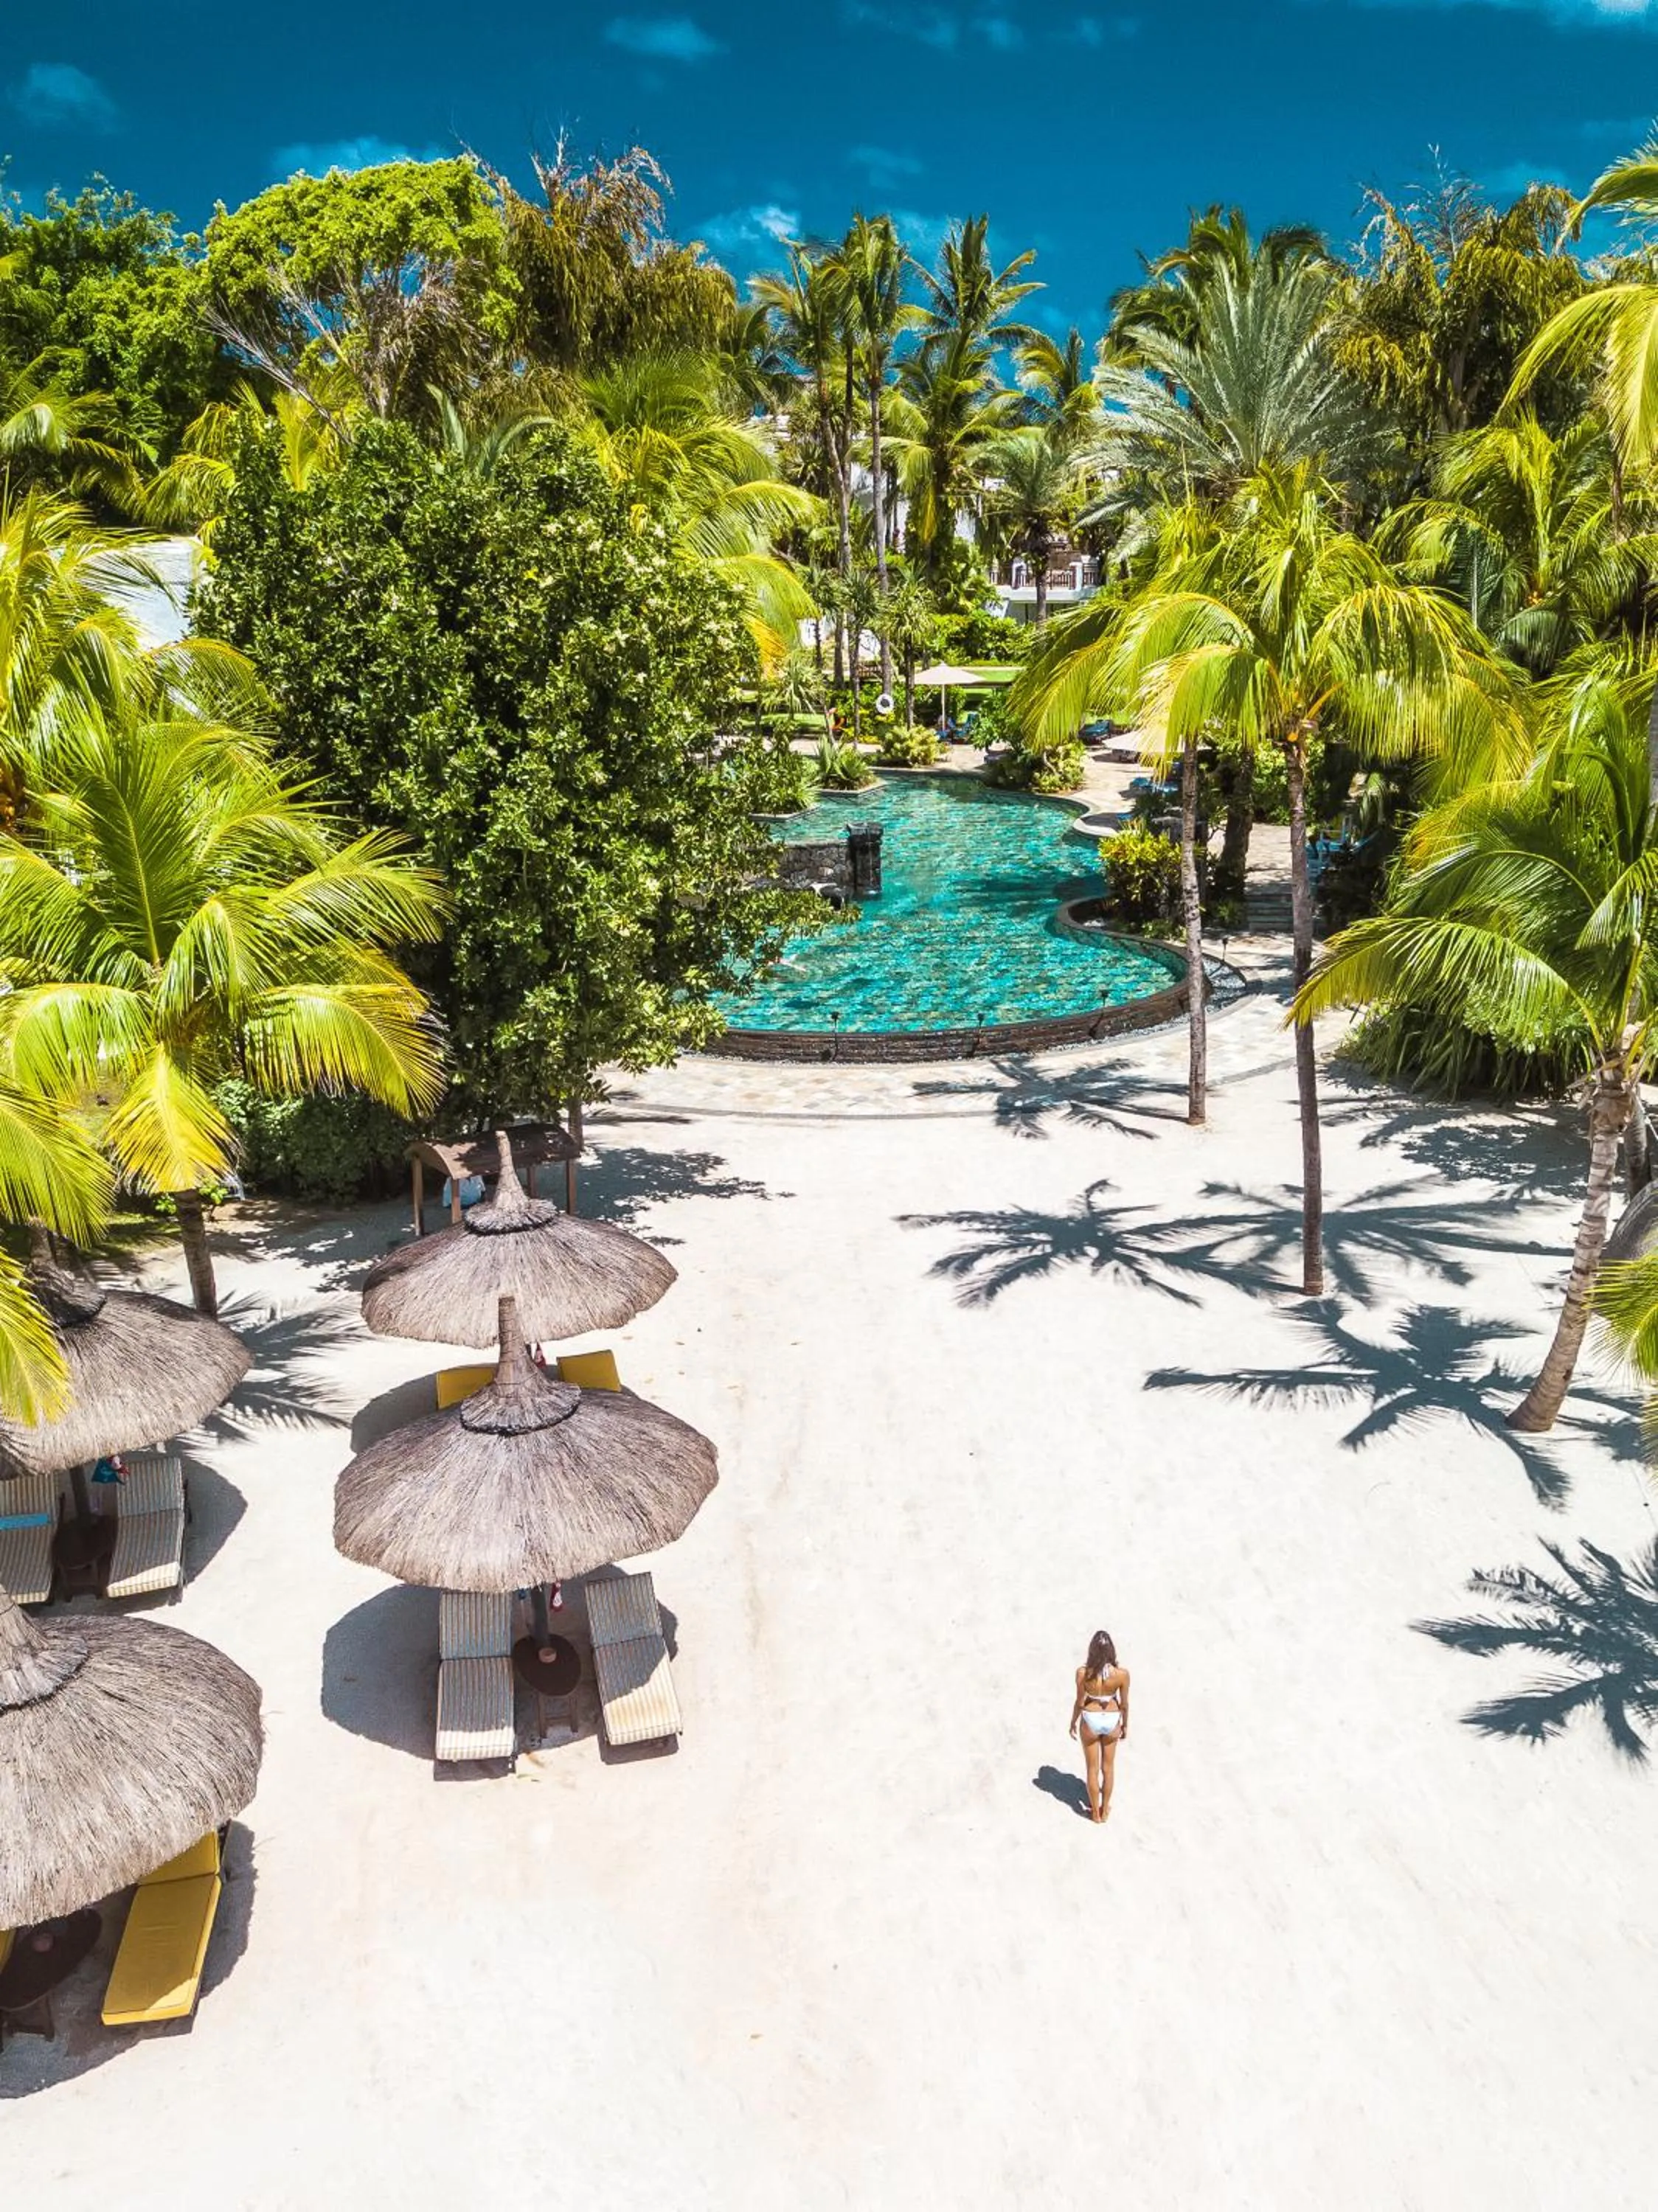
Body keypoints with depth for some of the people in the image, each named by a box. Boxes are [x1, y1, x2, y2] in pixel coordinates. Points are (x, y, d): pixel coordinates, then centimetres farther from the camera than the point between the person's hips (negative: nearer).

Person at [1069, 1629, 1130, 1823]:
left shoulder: (1083, 1673, -26)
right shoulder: (1122, 1674, -23)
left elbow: (1080, 1702, -12)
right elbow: (1124, 1703, -8)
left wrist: (1073, 1722, 7)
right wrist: (1125, 1725, 10)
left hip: (1091, 1721, -1)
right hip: (1112, 1721, 1)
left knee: (1093, 1768, 19)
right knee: (1108, 1767, 23)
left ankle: (1095, 1812, 34)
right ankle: (1105, 1809, 39)